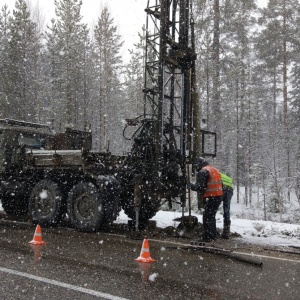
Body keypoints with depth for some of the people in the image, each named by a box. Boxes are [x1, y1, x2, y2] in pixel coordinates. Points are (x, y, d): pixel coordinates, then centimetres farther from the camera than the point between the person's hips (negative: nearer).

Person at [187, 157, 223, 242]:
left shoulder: (203, 172, -10)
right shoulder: (215, 170, 19)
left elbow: (200, 187, -16)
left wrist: (191, 186, 0)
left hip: (210, 198, -9)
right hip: (219, 196, 9)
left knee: (207, 217, -2)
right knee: (212, 216, 19)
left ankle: (207, 236, 0)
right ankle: (213, 235, 26)